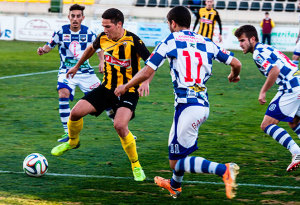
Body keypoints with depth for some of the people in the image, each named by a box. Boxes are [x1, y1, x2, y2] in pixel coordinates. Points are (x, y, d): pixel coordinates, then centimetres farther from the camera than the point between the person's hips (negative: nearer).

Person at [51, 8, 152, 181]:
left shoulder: (133, 41, -20)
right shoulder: (103, 38, -3)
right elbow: (91, 48, 21)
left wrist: (146, 81, -37)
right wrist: (77, 66, 31)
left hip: (128, 91, -5)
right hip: (107, 87, 6)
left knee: (120, 125, -28)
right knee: (76, 112, -7)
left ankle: (136, 166, -7)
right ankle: (73, 141, 28)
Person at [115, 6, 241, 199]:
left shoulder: (170, 42, -1)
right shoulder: (207, 43, 12)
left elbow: (146, 73, -4)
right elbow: (236, 63, 11)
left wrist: (125, 87, 13)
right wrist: (234, 75, 36)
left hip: (186, 106, -7)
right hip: (204, 105, 7)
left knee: (177, 162, -4)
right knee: (176, 145, 30)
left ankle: (224, 170, -25)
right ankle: (175, 185, 50)